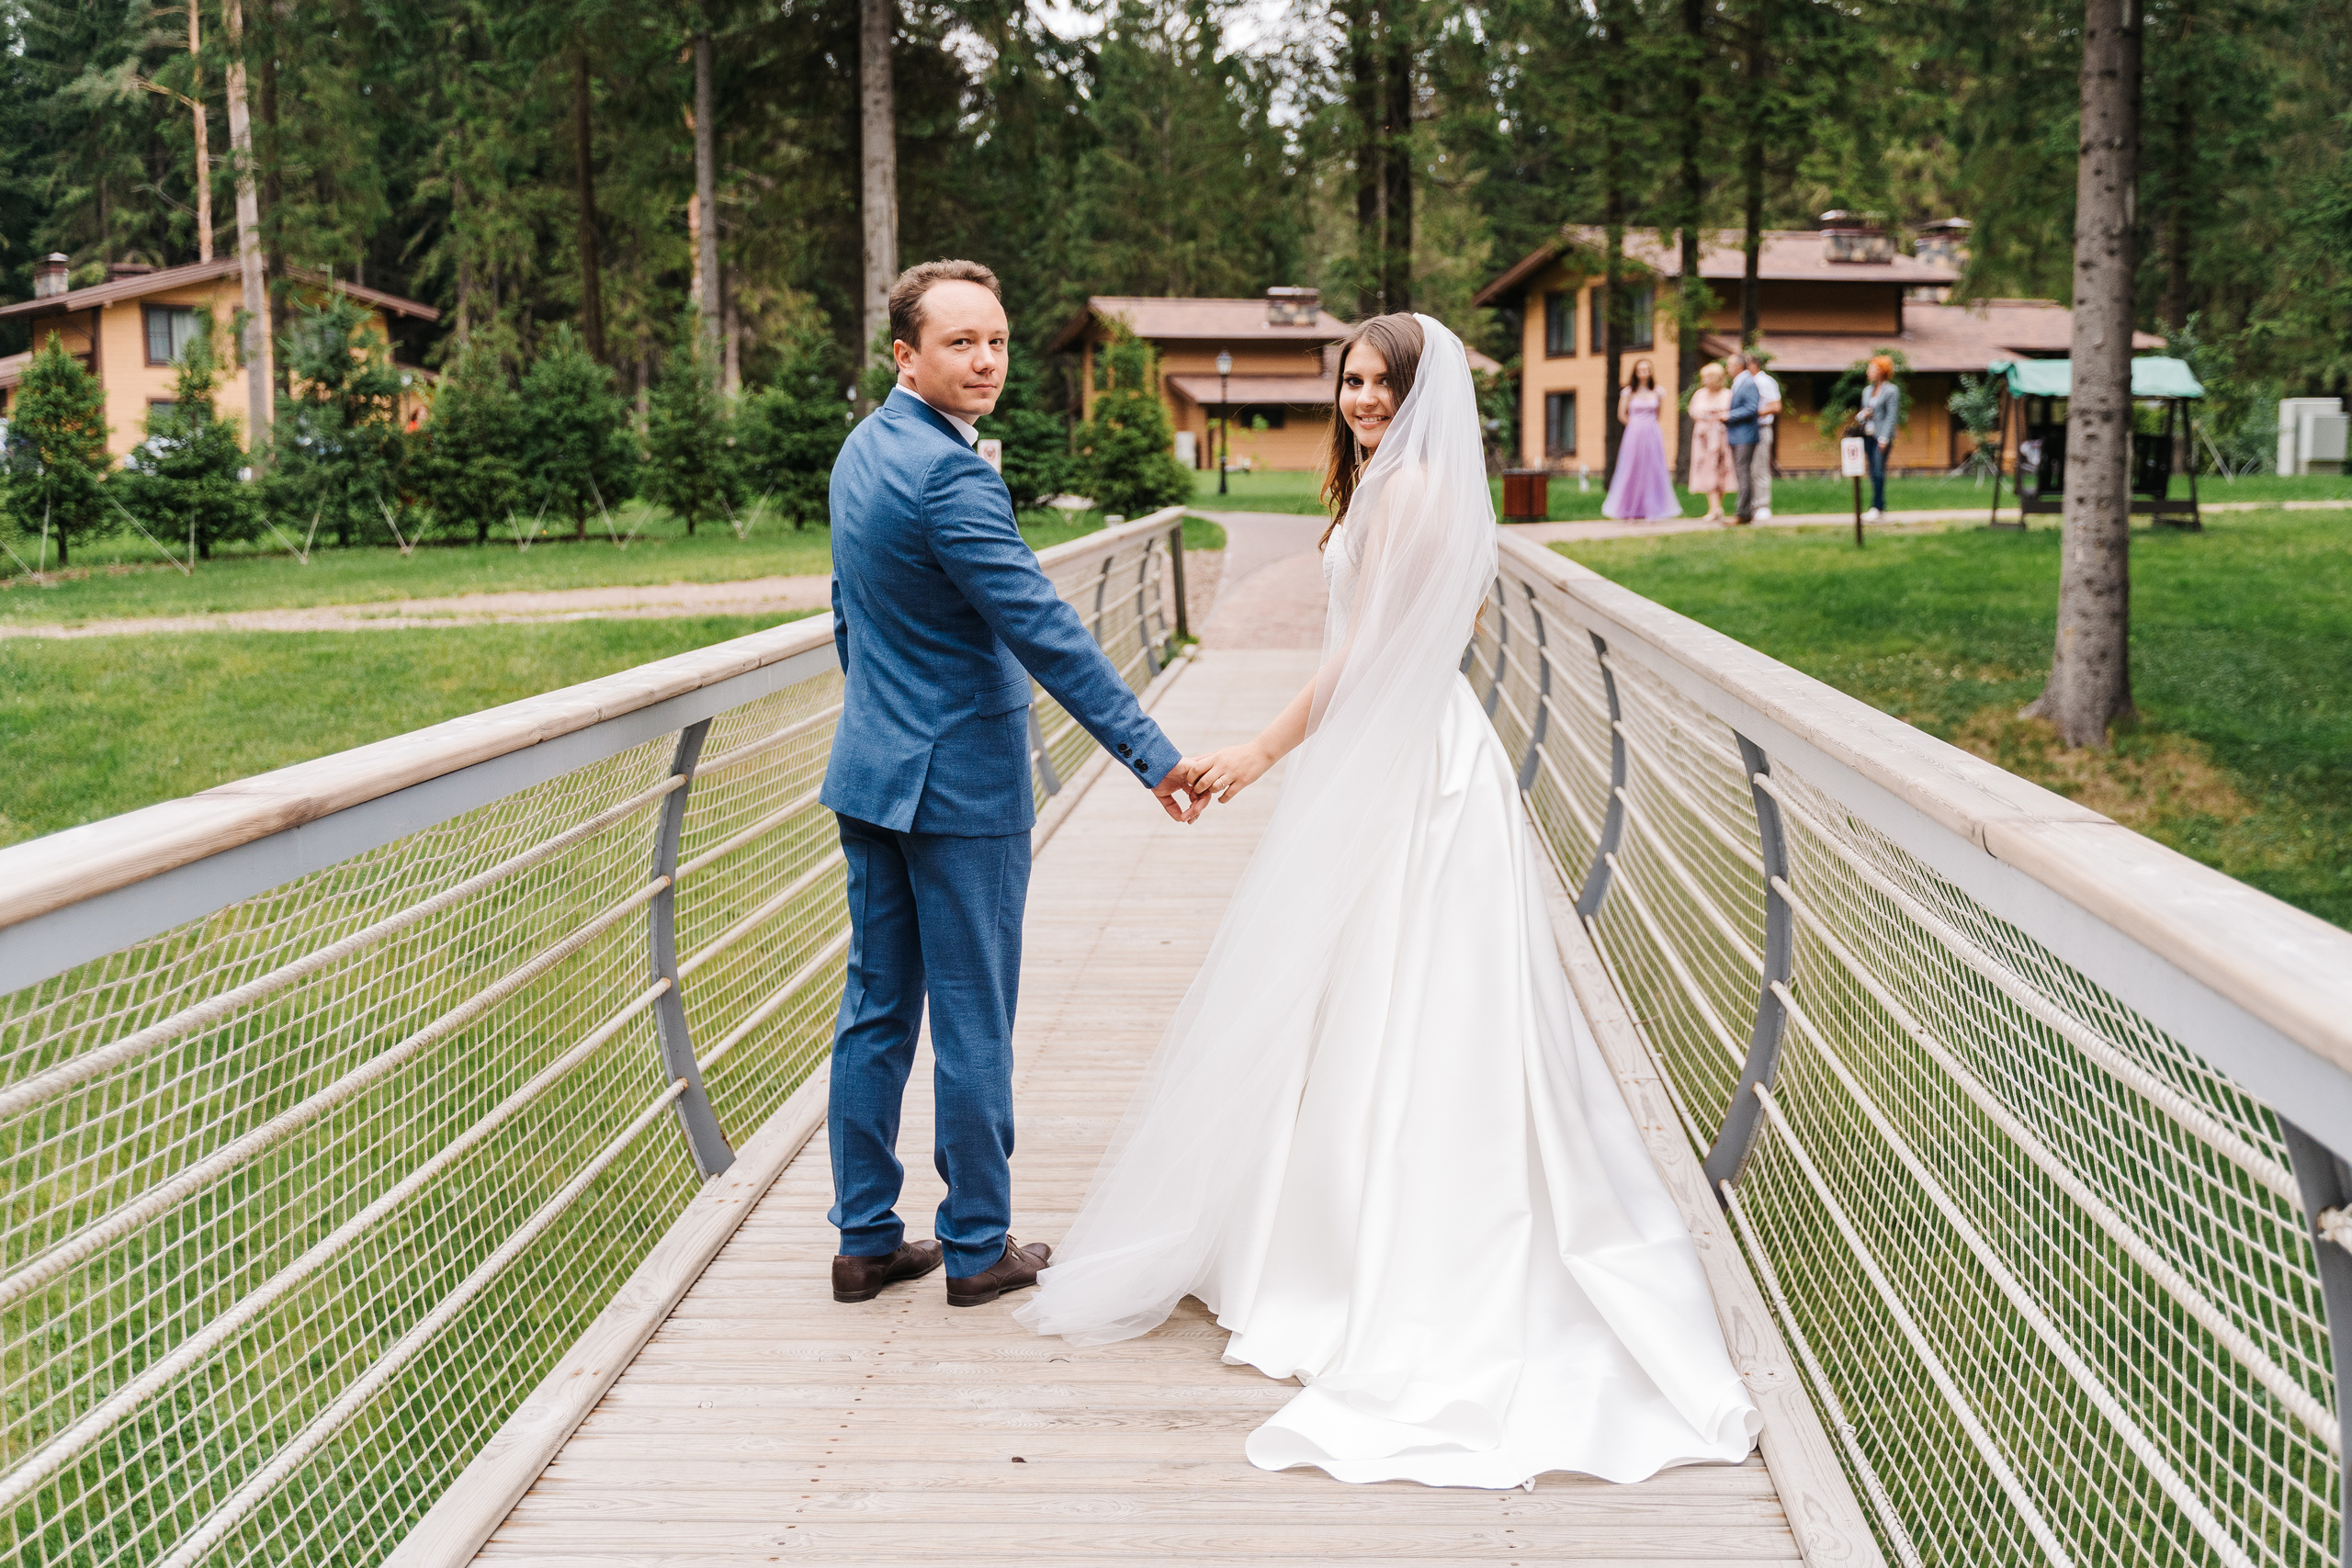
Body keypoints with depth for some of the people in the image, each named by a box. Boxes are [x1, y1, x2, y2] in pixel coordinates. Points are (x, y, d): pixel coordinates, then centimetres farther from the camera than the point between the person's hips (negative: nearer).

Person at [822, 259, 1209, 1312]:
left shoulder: (863, 447, 9)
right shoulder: (949, 475, -21)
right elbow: (1044, 631, -24)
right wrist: (1151, 756, -23)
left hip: (872, 766, 9)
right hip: (960, 780, -9)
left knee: (877, 1007, 13)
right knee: (972, 1019, 3)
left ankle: (866, 1239, 21)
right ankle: (977, 1246, 15)